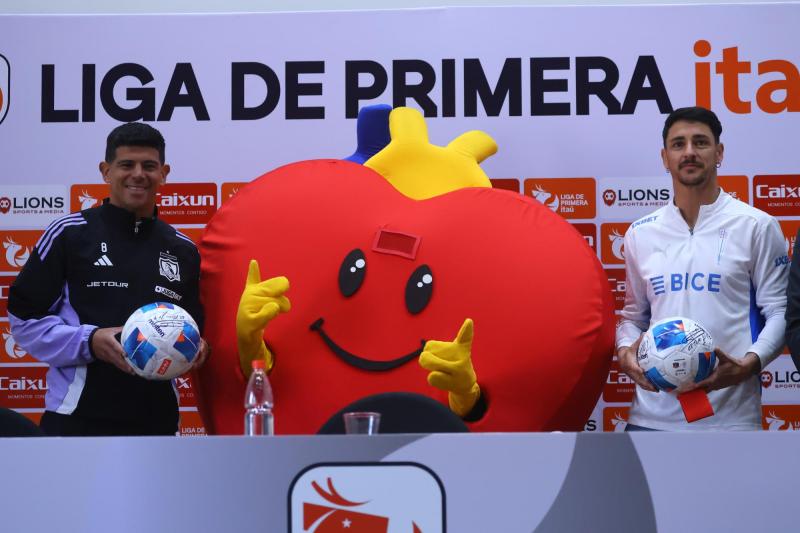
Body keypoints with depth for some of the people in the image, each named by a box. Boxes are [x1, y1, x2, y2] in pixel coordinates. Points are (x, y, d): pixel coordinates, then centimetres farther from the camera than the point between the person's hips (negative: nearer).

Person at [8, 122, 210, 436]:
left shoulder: (183, 249, 13)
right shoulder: (69, 234, -1)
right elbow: (25, 317, -1)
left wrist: (195, 348, -2)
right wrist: (88, 342, -16)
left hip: (157, 421, 4)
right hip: (78, 419, -4)